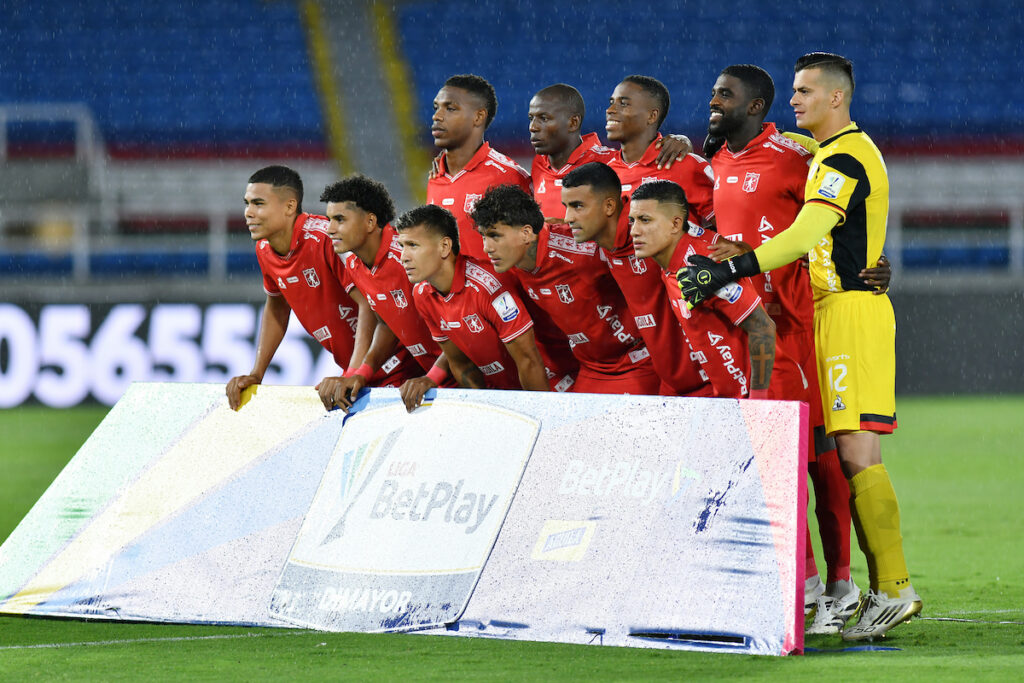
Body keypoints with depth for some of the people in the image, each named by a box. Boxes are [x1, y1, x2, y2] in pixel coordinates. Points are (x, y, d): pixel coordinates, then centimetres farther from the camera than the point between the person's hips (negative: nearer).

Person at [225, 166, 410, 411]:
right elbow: (276, 307, 19)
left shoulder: (324, 239, -23)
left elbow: (369, 304, -26)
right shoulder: (264, 249, 1)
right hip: (352, 369, 7)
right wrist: (255, 375, 12)